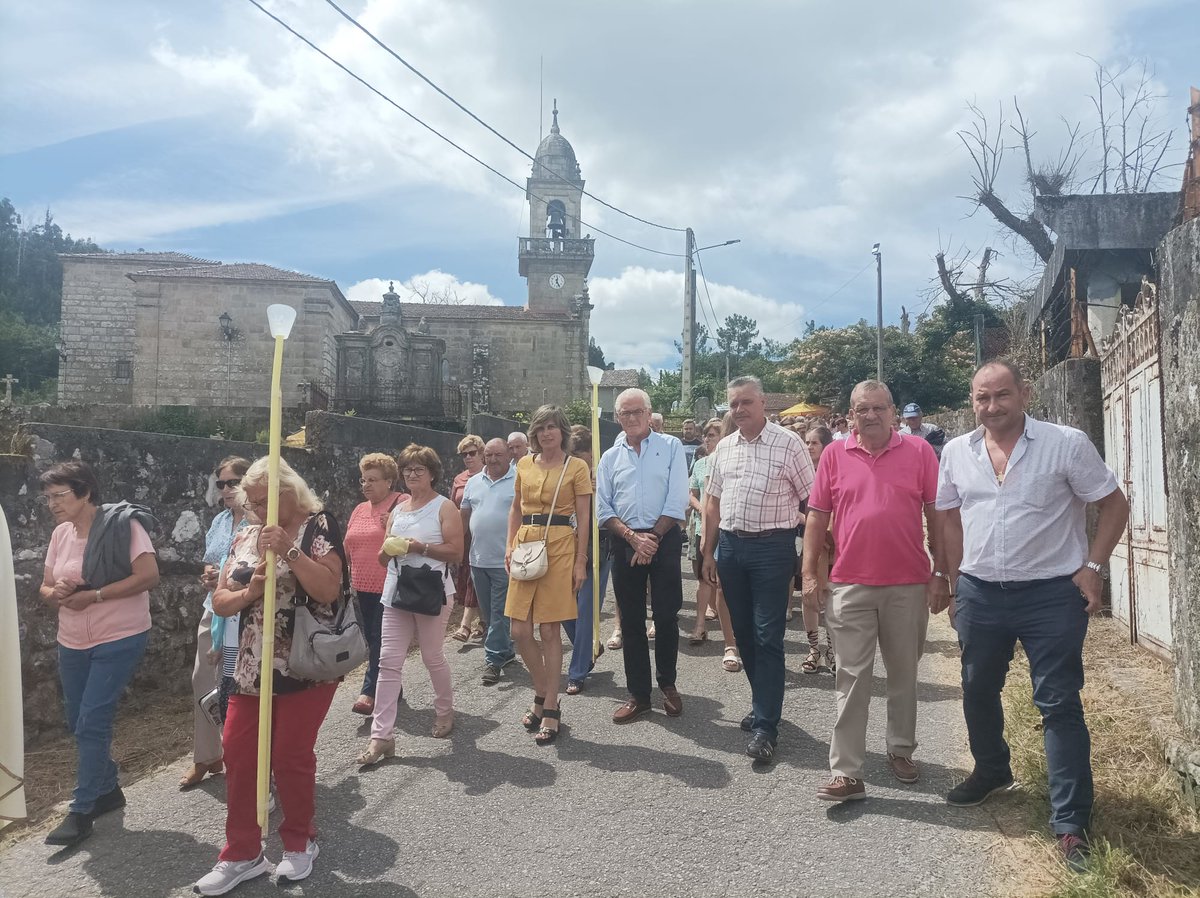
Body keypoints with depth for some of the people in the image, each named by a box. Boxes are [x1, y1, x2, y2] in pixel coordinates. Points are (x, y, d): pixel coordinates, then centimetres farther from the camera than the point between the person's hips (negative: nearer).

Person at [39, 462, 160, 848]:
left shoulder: (123, 524, -15)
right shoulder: (60, 533, 5)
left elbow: (149, 576, -20)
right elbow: (45, 588, 11)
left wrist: (94, 595, -22)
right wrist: (55, 593, -13)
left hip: (119, 640, -7)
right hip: (72, 643, 7)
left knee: (92, 723, -6)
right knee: (79, 724, 14)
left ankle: (81, 811, 7)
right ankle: (107, 789, 33)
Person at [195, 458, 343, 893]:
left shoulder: (317, 526, -8)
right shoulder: (244, 538, 9)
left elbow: (329, 589, -19)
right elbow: (219, 602, 8)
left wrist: (289, 550, -24)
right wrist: (250, 591, -12)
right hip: (252, 667, 6)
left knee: (291, 756, 3)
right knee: (238, 754, 6)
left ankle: (300, 842, 27)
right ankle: (242, 853, 22)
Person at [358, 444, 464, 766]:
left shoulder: (444, 507, -2)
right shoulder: (397, 509, 16)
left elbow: (455, 552, -10)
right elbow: (384, 558, 20)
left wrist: (421, 547, -20)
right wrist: (389, 549, -3)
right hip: (396, 592, 5)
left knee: (433, 657, 8)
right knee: (389, 662, -1)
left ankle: (445, 710, 34)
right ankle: (381, 736, 1)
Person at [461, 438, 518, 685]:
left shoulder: (519, 481, -6)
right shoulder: (473, 482, 11)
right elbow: (464, 516, 16)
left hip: (505, 560, -6)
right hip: (478, 559, 6)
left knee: (500, 612, -1)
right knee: (488, 612, 14)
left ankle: (494, 658, 6)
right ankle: (505, 652, 28)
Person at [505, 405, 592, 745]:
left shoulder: (576, 467, -1)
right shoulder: (524, 465, 11)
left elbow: (583, 519, -2)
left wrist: (580, 562, -7)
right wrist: (510, 547, 6)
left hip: (559, 546, -4)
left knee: (550, 631, 0)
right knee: (520, 631, 4)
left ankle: (550, 709, 12)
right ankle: (542, 695, 26)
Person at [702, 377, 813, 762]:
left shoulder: (788, 443, -6)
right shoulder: (723, 448, 10)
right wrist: (708, 552, 12)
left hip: (772, 546, -5)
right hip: (730, 545, 6)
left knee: (767, 636, -4)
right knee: (743, 633, 13)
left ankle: (766, 724, 3)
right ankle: (764, 702, 30)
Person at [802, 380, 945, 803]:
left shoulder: (919, 452, 0)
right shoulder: (834, 455, 2)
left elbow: (937, 514, 2)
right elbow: (817, 517, 4)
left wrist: (941, 574, -2)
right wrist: (809, 574, 0)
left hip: (909, 585, 0)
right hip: (850, 586, 0)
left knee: (904, 674, 16)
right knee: (851, 678, 2)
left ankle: (901, 750, 35)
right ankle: (846, 773, 6)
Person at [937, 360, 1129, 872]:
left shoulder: (1067, 444, -9)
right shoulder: (956, 452, 2)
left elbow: (1114, 505, -3)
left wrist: (1092, 567, -10)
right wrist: (957, 582, 11)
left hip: (1051, 595, -4)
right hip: (979, 595, 5)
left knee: (1059, 704, 1)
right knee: (978, 691, 19)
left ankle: (1070, 824, 11)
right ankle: (991, 772, 43)